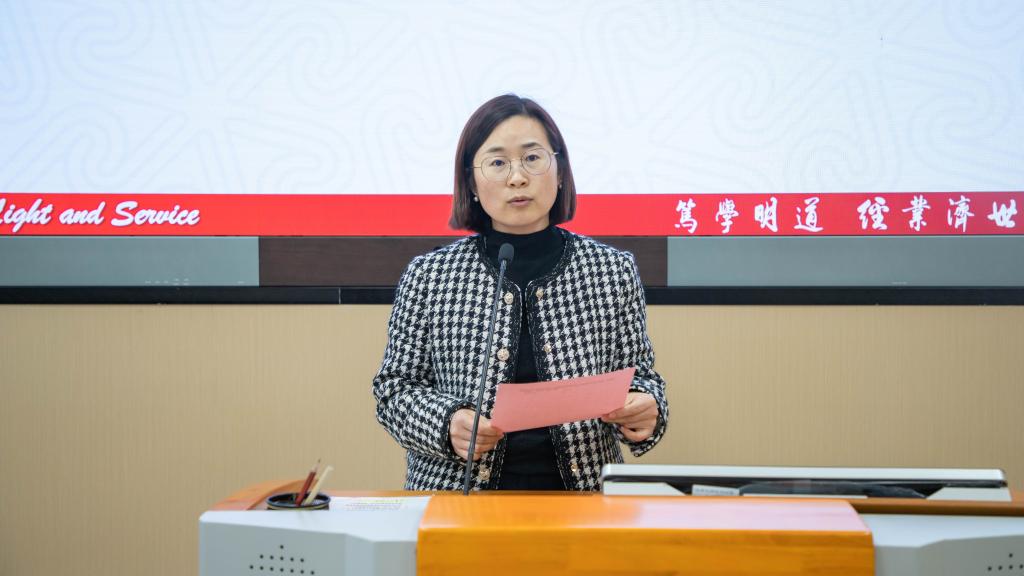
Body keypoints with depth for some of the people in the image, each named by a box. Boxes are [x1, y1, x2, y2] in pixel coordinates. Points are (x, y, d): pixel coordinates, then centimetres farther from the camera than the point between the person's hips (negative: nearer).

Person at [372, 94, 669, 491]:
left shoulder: (614, 272, 7)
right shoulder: (428, 276, 5)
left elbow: (638, 376, 14)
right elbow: (395, 386, 8)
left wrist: (644, 410, -9)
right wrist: (447, 424, -12)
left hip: (579, 490, 3)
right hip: (458, 490, -3)